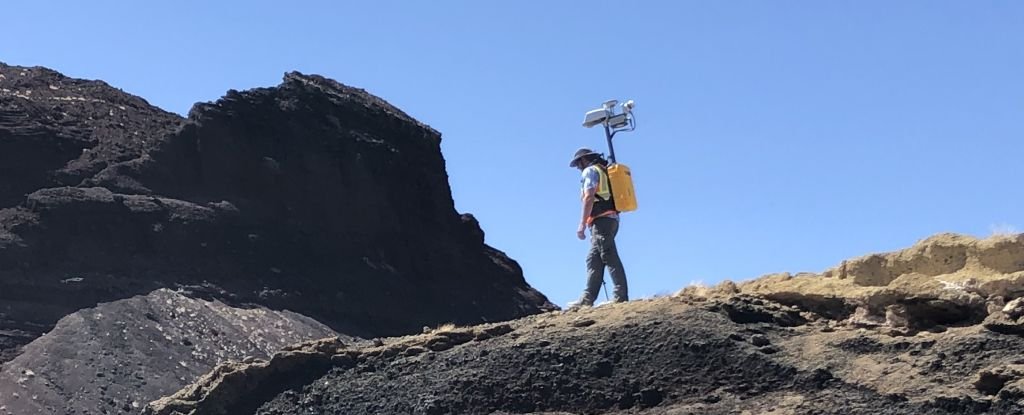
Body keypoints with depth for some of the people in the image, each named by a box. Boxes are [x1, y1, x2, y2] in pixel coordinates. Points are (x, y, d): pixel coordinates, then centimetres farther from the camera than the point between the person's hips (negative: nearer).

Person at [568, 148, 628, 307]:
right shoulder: (604, 170, 27)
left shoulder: (590, 171, -1)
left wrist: (582, 225, -17)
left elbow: (589, 198, -14)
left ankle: (621, 297, -19)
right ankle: (587, 298, 2)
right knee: (593, 260, 7)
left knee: (610, 258, -14)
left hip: (601, 221, -10)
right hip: (611, 219, 10)